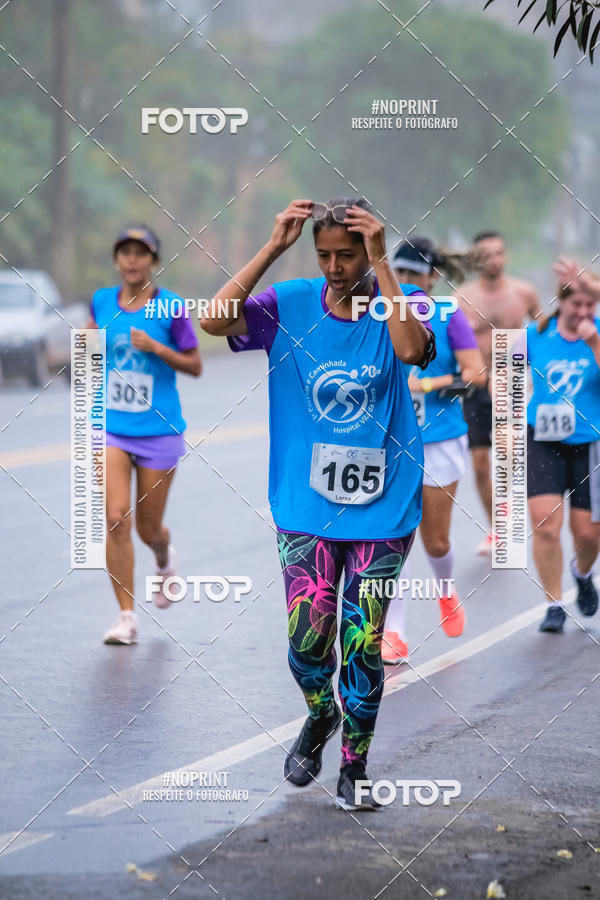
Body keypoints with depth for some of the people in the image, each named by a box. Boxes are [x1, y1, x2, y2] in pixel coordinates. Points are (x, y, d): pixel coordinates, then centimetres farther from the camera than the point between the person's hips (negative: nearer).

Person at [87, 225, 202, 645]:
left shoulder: (171, 308, -7)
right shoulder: (102, 301, 3)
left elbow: (195, 365, -2)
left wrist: (156, 347, -17)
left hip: (159, 431, -2)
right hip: (111, 428, 2)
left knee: (149, 527, 7)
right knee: (116, 518, -13)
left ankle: (164, 561, 45)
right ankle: (127, 616, -6)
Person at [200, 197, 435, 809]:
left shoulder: (396, 307, -6)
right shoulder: (292, 304, -3)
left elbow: (411, 349, -29)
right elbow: (215, 321, -19)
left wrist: (381, 264, -27)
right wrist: (273, 248, -20)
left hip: (383, 508, -1)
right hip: (305, 506, 1)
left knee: (363, 643, 3)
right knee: (308, 637, -4)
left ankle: (354, 765, 21)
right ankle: (320, 715, 29)